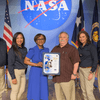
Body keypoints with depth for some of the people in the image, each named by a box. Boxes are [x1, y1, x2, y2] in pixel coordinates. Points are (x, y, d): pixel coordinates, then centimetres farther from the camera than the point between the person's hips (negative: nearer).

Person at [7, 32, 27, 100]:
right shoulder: (12, 50, -13)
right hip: (15, 72, -7)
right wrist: (13, 77, -18)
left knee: (22, 90, 14)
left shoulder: (24, 49, 8)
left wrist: (24, 72, 15)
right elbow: (10, 64, -15)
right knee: (15, 91, 3)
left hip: (22, 73, 7)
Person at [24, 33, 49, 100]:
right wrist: (36, 64, -20)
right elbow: (25, 61, -10)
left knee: (43, 93, 9)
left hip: (43, 74, 5)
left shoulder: (46, 50, 6)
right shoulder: (32, 50, -10)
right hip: (34, 73, -5)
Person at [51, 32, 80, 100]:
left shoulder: (72, 49, -2)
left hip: (67, 78, -5)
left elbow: (76, 62, -7)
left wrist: (74, 74, -13)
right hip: (56, 78, 6)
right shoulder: (55, 49, 15)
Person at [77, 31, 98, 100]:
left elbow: (95, 60, -12)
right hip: (81, 70, 7)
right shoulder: (80, 47, 11)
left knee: (89, 91, -8)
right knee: (84, 90, 11)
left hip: (89, 70, -7)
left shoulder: (92, 46, -9)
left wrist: (92, 73, -18)